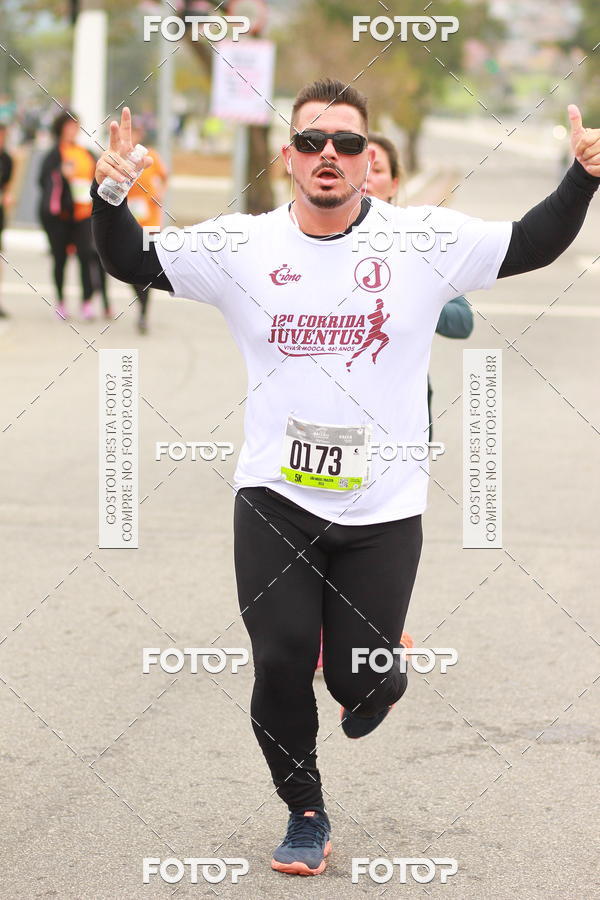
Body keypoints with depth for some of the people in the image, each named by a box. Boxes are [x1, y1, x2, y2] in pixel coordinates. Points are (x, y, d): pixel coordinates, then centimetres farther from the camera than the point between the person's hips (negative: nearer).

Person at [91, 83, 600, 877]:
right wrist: (110, 197, -17)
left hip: (383, 509, -1)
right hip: (274, 500, 1)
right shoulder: (242, 245, -1)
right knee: (281, 662, -5)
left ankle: (381, 670, 41)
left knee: (360, 683, 1)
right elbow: (134, 262, 2)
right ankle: (305, 815, 19)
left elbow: (533, 246, 2)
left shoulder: (425, 240, -4)